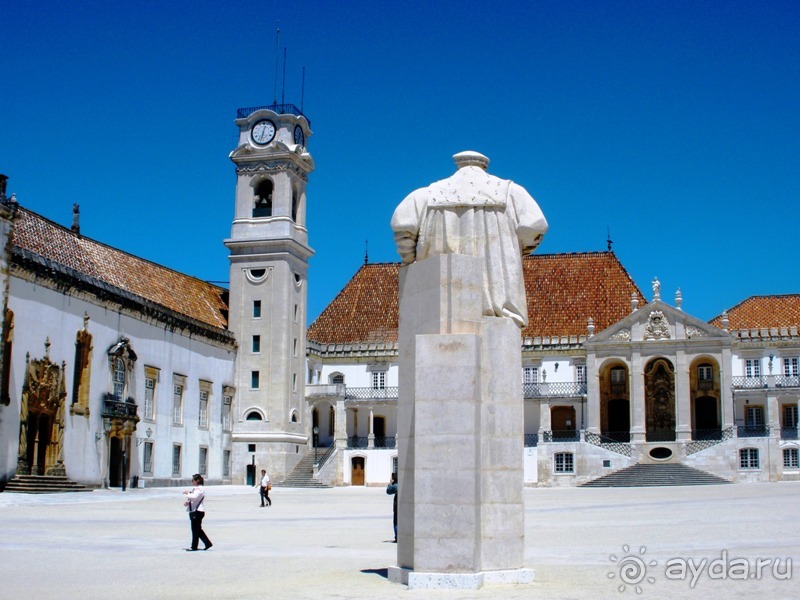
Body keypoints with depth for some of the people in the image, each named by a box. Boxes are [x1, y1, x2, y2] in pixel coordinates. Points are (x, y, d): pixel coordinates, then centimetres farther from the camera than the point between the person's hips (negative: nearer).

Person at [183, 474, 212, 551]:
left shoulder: (199, 489, -13)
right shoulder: (195, 489, 20)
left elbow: (194, 497, -28)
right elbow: (192, 499, 27)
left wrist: (187, 494, -13)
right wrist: (187, 502, 8)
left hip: (198, 511, -10)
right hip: (193, 511, 10)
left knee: (195, 529, -4)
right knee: (198, 529, 12)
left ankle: (194, 547, 1)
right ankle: (207, 543, 16)